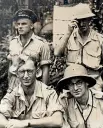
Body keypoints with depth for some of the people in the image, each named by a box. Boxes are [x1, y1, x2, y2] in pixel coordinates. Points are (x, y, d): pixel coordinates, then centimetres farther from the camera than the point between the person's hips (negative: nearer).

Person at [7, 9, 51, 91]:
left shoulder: (41, 43, -7)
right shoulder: (13, 42, 7)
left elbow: (45, 69, -6)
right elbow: (11, 65, 14)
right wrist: (9, 87, 14)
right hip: (14, 85, 4)